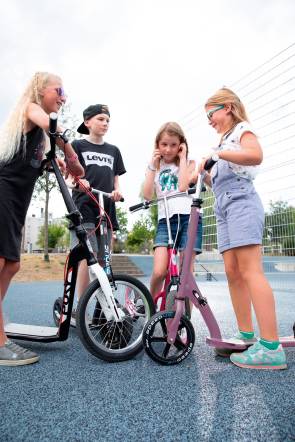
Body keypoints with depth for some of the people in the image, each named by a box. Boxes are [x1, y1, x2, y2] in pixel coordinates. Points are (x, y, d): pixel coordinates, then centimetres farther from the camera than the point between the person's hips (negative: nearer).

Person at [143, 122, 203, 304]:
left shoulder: (189, 163, 13)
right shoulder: (155, 166, 19)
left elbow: (183, 186, -9)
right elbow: (147, 195, 2)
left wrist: (182, 157, 0)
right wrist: (152, 165, 5)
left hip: (189, 217, -1)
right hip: (165, 220, 1)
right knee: (159, 272, -14)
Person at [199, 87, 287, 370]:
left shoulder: (242, 129, 8)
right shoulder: (225, 141, 31)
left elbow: (256, 155, -16)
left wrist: (217, 154, -12)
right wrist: (204, 174, 10)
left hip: (241, 201, -9)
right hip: (223, 207, 9)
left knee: (250, 271, -17)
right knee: (232, 272, 1)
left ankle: (271, 347, -17)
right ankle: (246, 335, 7)